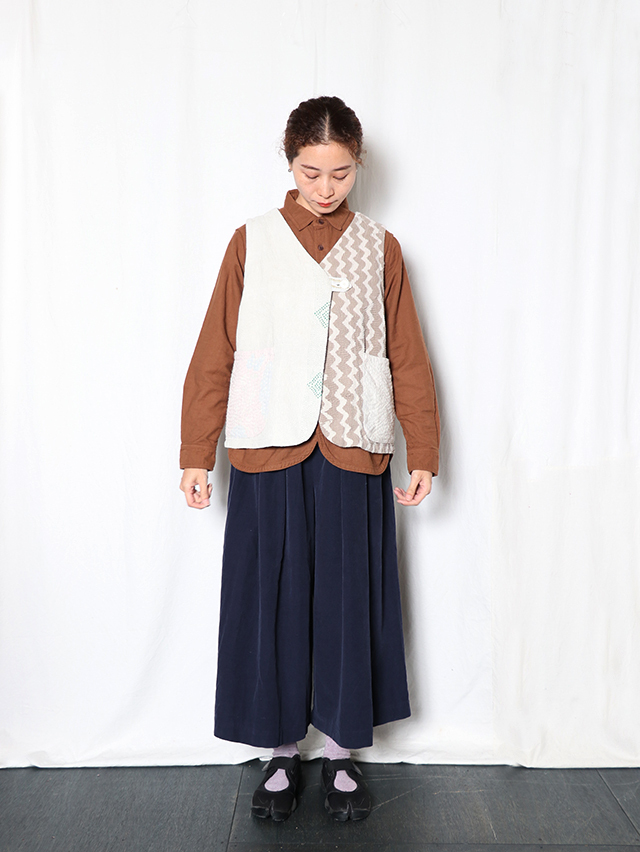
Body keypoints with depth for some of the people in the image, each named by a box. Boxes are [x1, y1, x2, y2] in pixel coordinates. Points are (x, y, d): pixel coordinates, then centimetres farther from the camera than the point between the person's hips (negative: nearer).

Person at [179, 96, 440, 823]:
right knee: (271, 605, 6)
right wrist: (196, 455, -1)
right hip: (268, 457, 0)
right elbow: (214, 355, 2)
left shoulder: (379, 249, 7)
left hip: (353, 459, 1)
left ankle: (342, 755, 26)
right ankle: (281, 755, 25)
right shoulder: (252, 243, 4)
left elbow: (408, 359, 7)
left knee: (349, 605, 8)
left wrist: (423, 454, 3)